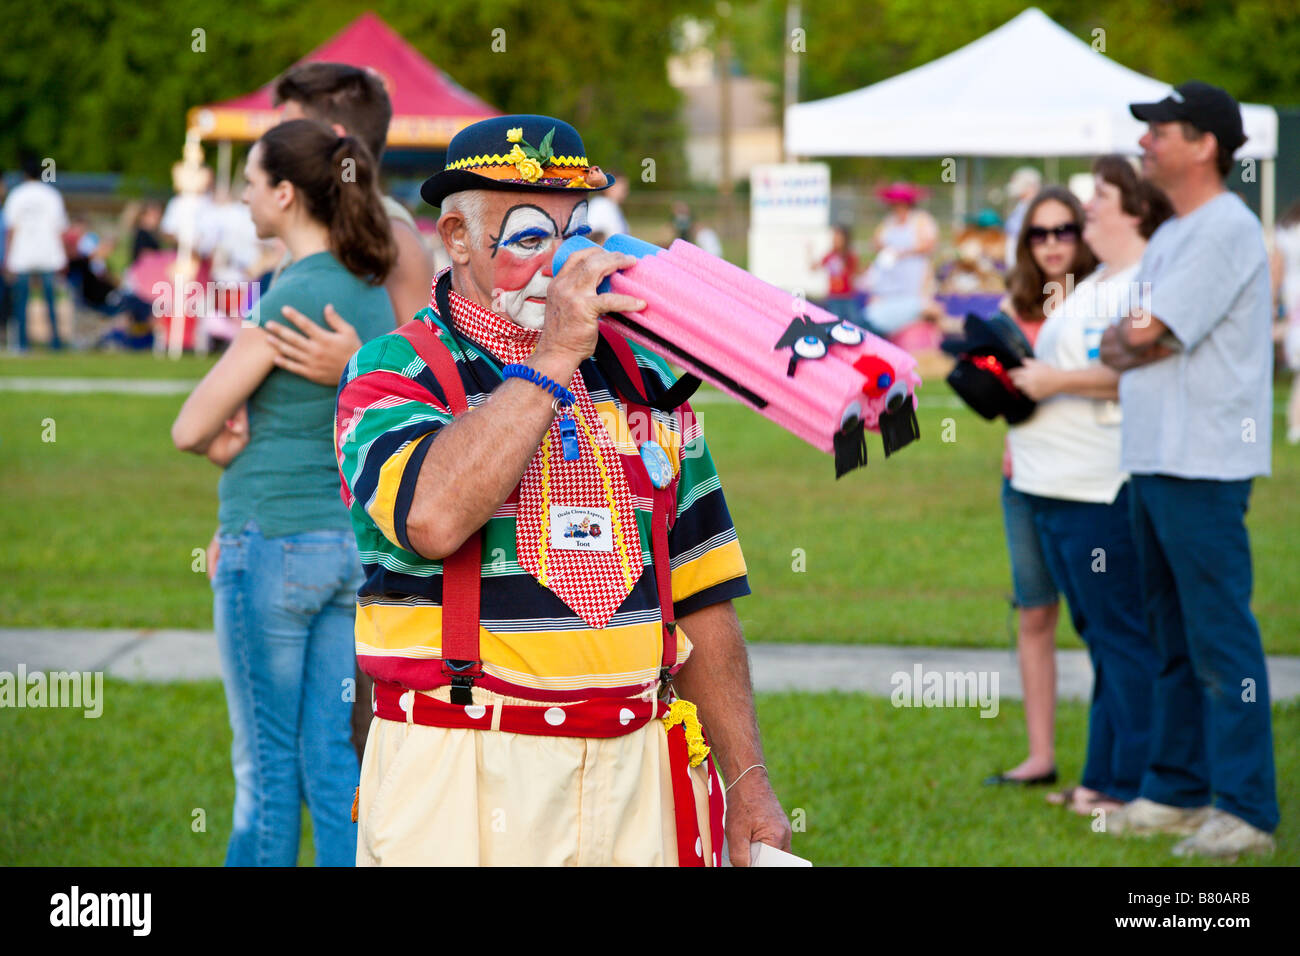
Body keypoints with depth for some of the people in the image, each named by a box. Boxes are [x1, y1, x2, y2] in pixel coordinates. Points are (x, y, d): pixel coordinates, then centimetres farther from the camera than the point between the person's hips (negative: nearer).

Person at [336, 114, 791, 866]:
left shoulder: (645, 380, 15)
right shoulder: (393, 374, 0)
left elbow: (701, 600, 15)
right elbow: (432, 519, -23)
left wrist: (748, 780, 10)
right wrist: (552, 359, -17)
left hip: (637, 774, 4)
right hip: (463, 775, -4)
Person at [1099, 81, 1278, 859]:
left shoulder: (1226, 228, -12)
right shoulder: (1171, 236, 19)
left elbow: (1141, 335, -17)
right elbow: (1132, 343, 15)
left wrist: (1121, 342, 4)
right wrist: (1129, 345, -6)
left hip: (1202, 465, -10)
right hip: (1155, 459, 10)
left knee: (1221, 639, -8)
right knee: (1175, 638, 15)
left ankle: (1245, 810, -6)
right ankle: (1176, 792, 22)